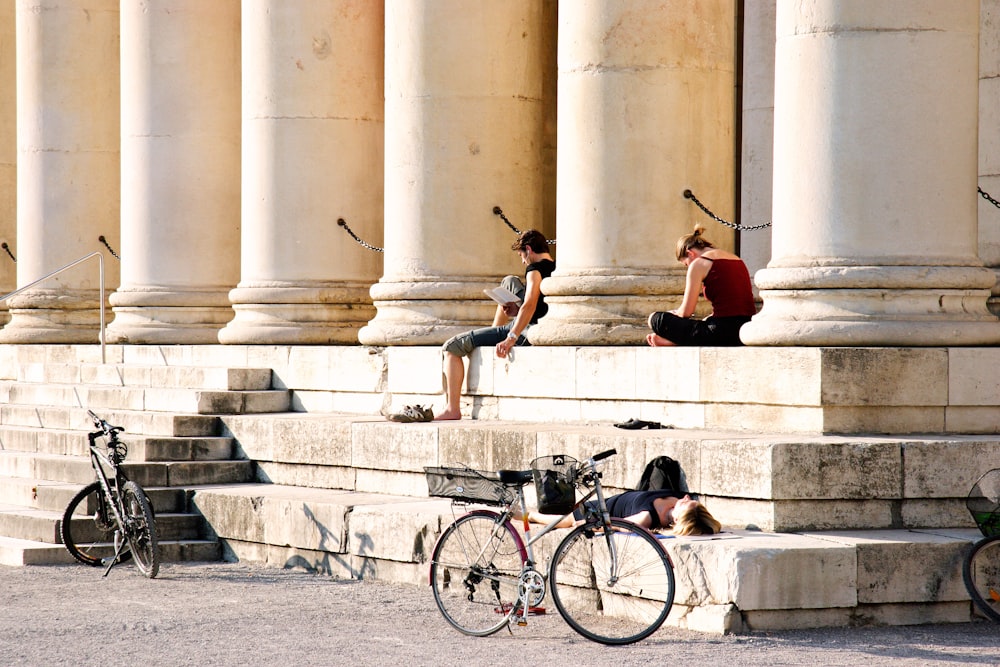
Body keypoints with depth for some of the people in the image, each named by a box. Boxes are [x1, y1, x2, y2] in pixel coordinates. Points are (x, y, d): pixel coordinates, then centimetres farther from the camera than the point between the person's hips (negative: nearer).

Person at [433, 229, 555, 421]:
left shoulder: (536, 269, -14)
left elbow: (529, 306, -29)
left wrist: (510, 338, -33)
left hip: (526, 333, -9)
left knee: (453, 346, -4)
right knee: (510, 282, 34)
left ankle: (452, 409, -9)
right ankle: (495, 331, 44)